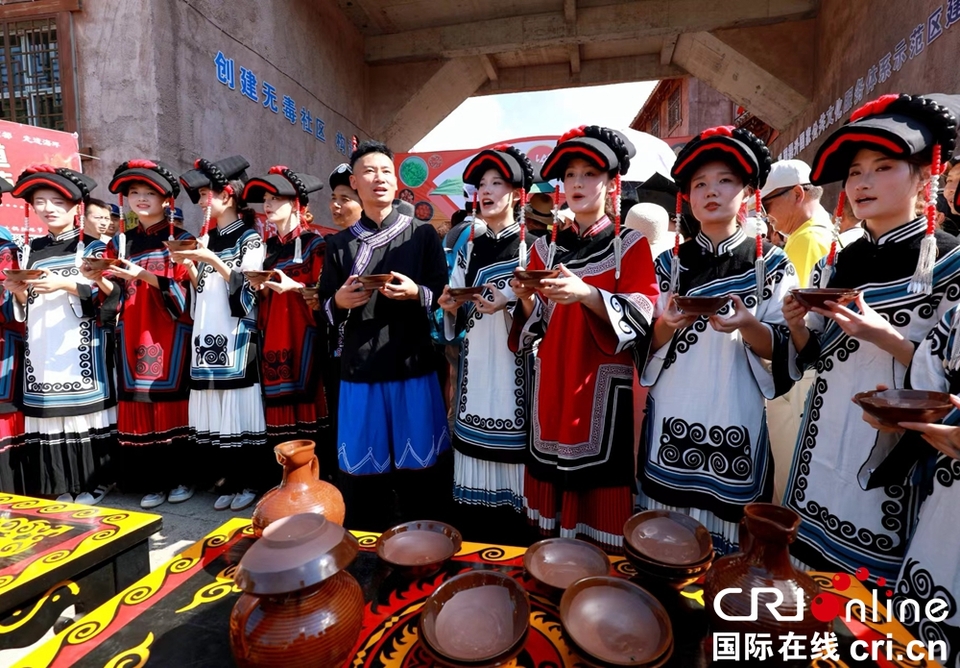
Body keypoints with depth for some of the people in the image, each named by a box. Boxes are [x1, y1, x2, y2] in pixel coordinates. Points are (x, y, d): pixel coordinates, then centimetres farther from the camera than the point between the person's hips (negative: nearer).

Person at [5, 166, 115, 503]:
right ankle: (60, 485, 12)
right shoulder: (30, 250, 17)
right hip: (41, 347, 4)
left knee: (85, 408, -5)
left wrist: (64, 285, -18)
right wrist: (19, 293, -3)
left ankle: (94, 482, 6)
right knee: (47, 410, 2)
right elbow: (23, 312, 18)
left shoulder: (92, 248, 4)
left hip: (79, 348, -4)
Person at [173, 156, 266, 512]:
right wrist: (189, 266, 2)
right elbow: (201, 289, 18)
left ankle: (249, 482, 9)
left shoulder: (250, 238, 0)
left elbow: (247, 287, -9)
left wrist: (213, 261, -17)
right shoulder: (207, 238, 17)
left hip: (237, 333, -6)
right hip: (208, 332, 6)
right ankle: (227, 480, 17)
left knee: (240, 404, -4)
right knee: (214, 408, 5)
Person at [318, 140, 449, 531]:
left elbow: (444, 296, 3)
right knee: (361, 469, 9)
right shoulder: (340, 244, 10)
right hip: (359, 367, 2)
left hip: (413, 364, -1)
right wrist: (340, 300, -8)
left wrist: (416, 293, -16)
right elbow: (325, 307, 14)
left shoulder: (422, 234, 4)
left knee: (419, 466, 6)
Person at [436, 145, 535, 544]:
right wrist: (451, 307, -2)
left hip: (514, 365, -4)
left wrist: (509, 303, -20)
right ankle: (472, 551, 25)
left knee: (511, 458, -3)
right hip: (475, 365, 4)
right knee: (475, 456, 8)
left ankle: (513, 551, 17)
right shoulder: (470, 248, 15)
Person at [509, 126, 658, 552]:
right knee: (552, 473, 10)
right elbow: (536, 323, 9)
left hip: (604, 382, -3)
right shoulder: (547, 245, 11)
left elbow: (639, 317, -12)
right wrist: (526, 297, -12)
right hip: (551, 382, 4)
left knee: (600, 480, 0)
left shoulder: (630, 245, 0)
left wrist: (586, 294, -27)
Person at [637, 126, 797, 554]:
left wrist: (746, 325, -22)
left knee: (726, 530, 8)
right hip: (673, 417, 2)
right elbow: (650, 345, 4)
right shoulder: (671, 261, 5)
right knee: (663, 536, 11)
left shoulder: (771, 262, 1)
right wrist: (668, 324, -17)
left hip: (737, 419, -1)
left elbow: (779, 350, -2)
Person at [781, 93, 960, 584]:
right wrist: (796, 326, -9)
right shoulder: (834, 265, 5)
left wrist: (886, 338, -24)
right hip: (824, 450, 5)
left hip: (896, 458, -4)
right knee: (812, 585, 18)